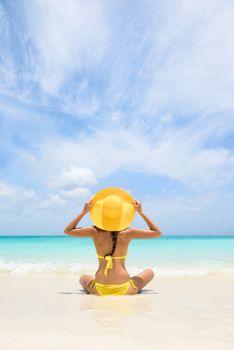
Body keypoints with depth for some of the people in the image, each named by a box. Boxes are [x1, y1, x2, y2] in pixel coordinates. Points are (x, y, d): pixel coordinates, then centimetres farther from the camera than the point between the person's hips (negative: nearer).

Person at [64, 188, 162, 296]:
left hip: (99, 289, 2)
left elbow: (67, 230, 9)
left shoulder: (95, 232, -5)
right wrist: (141, 212, 5)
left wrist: (84, 212, 6)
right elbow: (157, 232, 6)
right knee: (150, 272, 23)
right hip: (124, 290, -2)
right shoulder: (128, 233, -7)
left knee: (83, 278, 35)